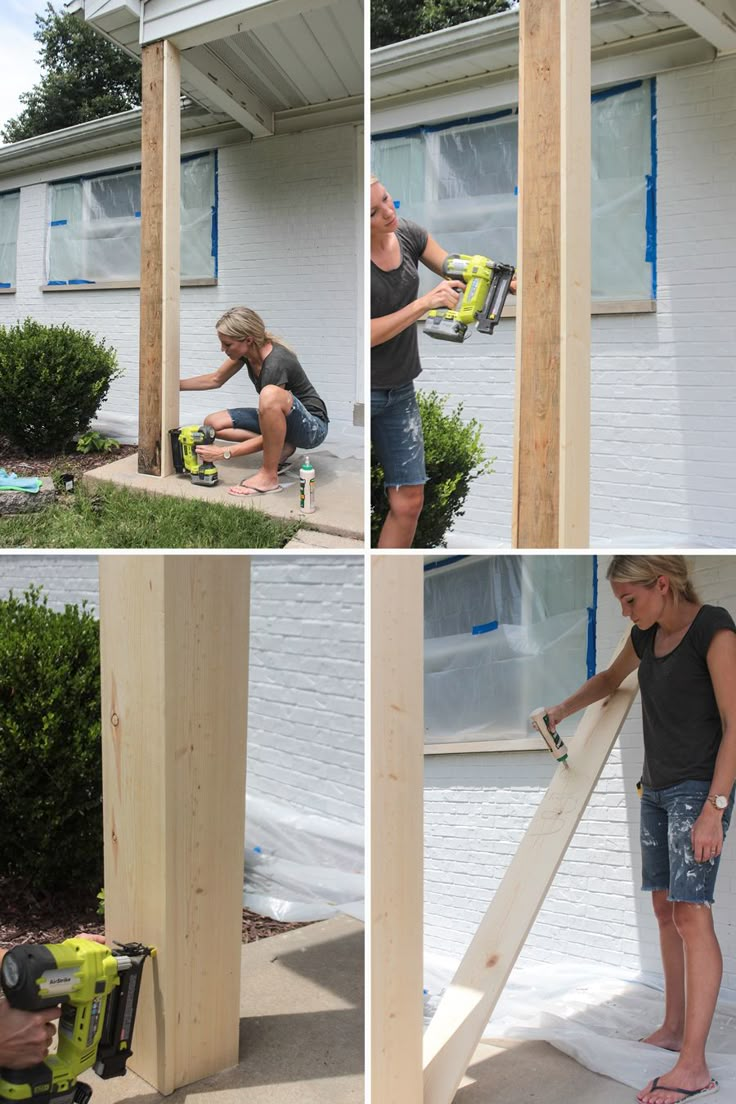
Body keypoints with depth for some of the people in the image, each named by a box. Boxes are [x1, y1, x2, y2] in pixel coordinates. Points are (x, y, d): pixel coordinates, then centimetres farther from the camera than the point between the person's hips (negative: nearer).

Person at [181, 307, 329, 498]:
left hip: (312, 426, -9)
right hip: (279, 420, 9)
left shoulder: (275, 364, -30)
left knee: (270, 394, -40)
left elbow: (268, 436, -27)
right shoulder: (249, 349, -7)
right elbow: (215, 379, 14)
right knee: (213, 423, -3)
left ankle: (269, 476, -28)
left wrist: (225, 452, -25)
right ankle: (280, 449, -1)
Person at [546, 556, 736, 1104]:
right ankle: (673, 1029, 22)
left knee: (690, 911, -14)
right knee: (666, 909, 12)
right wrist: (564, 708, 16)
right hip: (658, 788, 8)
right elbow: (611, 678, 30)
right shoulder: (648, 633, 9)